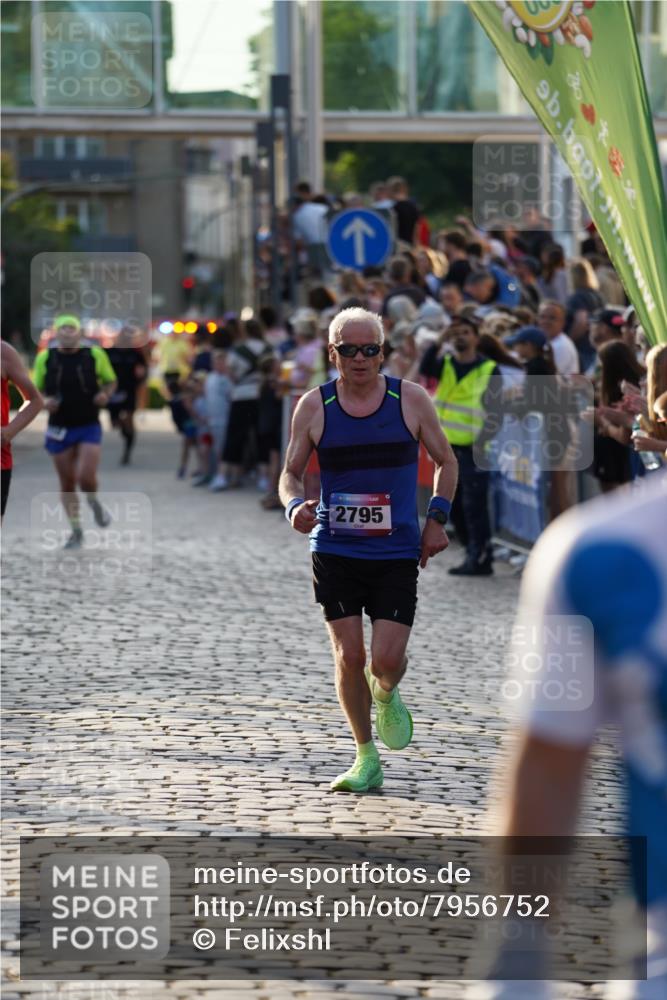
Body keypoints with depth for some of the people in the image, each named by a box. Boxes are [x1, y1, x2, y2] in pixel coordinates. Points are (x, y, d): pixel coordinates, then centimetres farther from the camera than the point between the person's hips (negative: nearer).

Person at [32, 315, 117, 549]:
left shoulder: (95, 355, -3)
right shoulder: (45, 358, -1)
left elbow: (110, 381, 10)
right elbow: (35, 390, 8)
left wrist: (105, 394, -11)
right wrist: (43, 402, -13)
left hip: (89, 427, -1)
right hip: (59, 430, 1)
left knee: (86, 478, -15)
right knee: (67, 483, 6)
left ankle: (94, 503, 21)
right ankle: (76, 531, 21)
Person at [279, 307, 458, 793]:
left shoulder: (411, 399, -1)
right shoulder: (313, 406, -1)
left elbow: (446, 461, 11)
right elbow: (291, 473, 8)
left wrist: (436, 519, 0)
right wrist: (296, 506, -14)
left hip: (397, 553, -1)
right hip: (335, 552, 1)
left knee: (387, 659, -9)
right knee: (348, 657, -3)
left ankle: (386, 696, 29)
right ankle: (366, 759, 14)